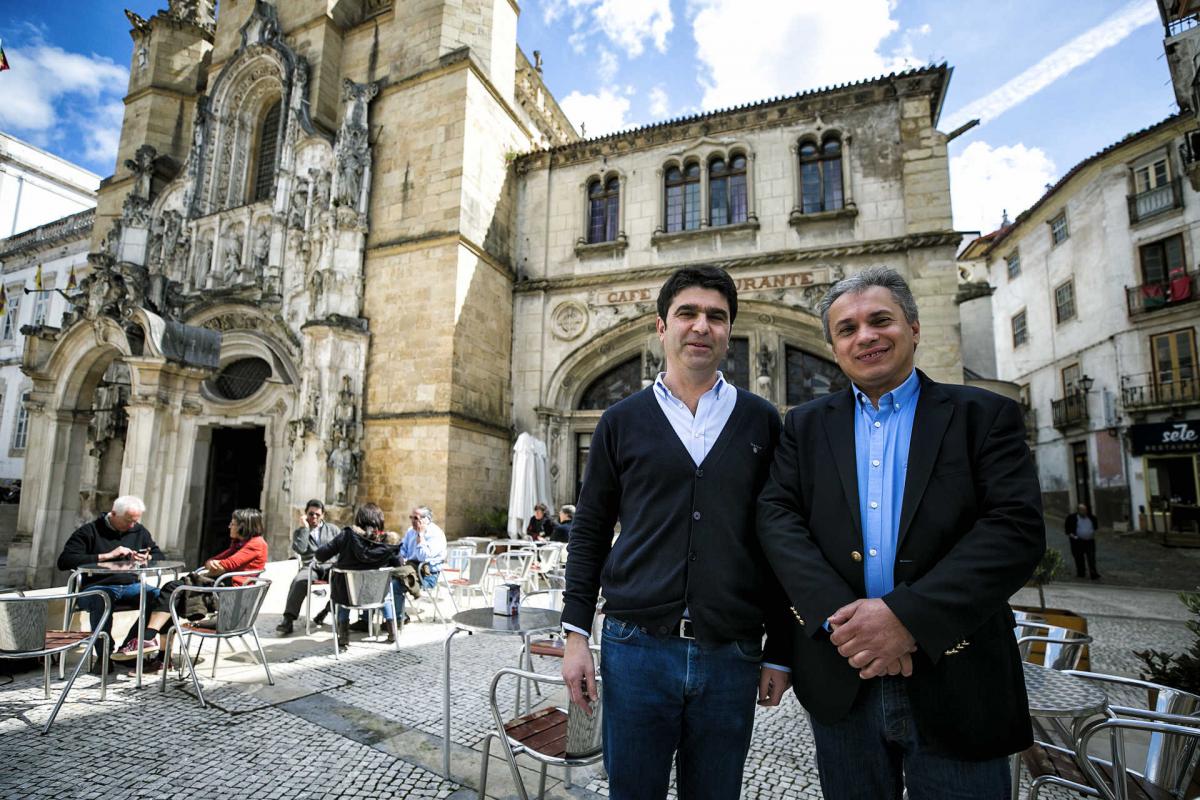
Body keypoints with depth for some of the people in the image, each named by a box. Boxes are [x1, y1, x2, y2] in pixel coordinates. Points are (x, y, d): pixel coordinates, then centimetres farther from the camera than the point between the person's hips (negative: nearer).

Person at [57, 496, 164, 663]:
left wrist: (146, 558, -2)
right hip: (97, 586, -4)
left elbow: (158, 555, 23)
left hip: (131, 585, 4)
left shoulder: (139, 530, 16)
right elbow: (64, 561, -10)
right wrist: (106, 556, -16)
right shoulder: (89, 531, 1)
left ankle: (129, 645, -19)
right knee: (103, 598, -39)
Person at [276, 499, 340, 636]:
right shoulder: (299, 532, 16)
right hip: (310, 567, 0)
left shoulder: (332, 528, 20)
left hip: (330, 565, 1)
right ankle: (288, 620, -33)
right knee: (299, 581, -36)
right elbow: (300, 549, -5)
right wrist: (304, 528, -3)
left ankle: (327, 610, -10)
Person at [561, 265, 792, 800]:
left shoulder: (762, 422, 3)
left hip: (733, 655, 1)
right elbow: (589, 531, 4)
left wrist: (780, 653, 6)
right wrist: (576, 635, -1)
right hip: (635, 646, 0)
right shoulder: (622, 421, 2)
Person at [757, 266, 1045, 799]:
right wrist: (838, 616, -19)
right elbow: (777, 518, -4)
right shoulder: (806, 426, 6)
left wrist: (906, 616, -20)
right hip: (841, 681, 2)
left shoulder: (984, 415, 0)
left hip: (955, 683, -1)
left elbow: (1017, 529, -11)